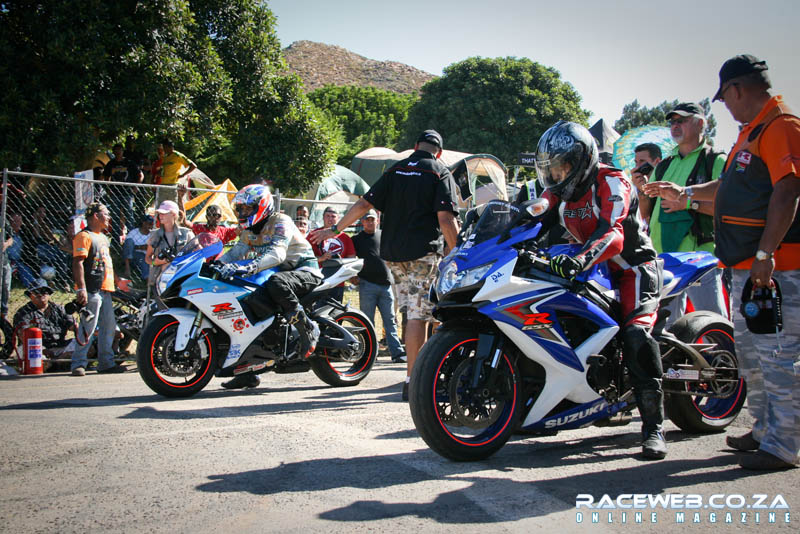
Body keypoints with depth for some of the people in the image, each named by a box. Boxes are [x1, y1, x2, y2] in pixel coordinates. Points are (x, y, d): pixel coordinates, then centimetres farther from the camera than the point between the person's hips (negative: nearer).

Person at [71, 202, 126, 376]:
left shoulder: (103, 237, 22)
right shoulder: (84, 236, -8)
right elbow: (78, 263, -17)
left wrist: (117, 281, 27)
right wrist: (81, 288, -24)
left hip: (105, 290, 10)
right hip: (91, 290, -10)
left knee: (109, 327, 10)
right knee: (88, 328, -10)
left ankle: (106, 363, 16)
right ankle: (78, 363, -5)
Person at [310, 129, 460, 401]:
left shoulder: (395, 170, 12)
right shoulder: (441, 174, -2)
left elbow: (364, 204, 9)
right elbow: (446, 219, -13)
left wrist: (334, 230, 16)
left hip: (392, 253, 5)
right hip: (423, 253, -5)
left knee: (413, 312, 20)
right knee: (418, 315, -5)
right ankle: (412, 380, -4)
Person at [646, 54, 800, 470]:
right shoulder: (753, 131, 20)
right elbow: (731, 187, 31)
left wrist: (765, 253, -26)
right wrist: (684, 193, 32)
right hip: (748, 266, 11)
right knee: (749, 353, 16)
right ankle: (765, 431, 27)